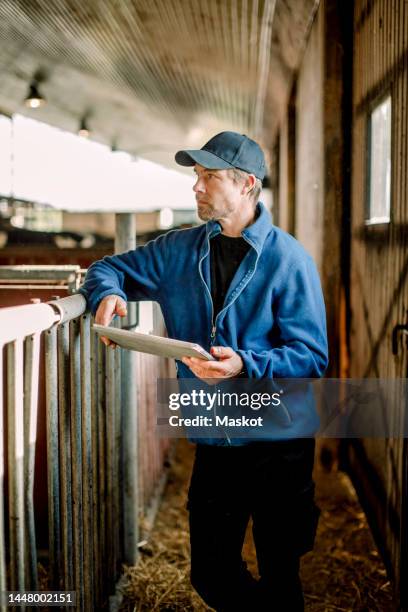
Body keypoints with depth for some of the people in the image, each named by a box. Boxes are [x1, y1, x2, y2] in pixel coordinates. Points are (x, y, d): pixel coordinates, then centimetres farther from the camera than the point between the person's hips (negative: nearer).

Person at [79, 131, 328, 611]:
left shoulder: (288, 260, -11)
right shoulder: (181, 249, 4)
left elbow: (313, 358, -14)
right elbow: (111, 268, 14)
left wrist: (246, 365, -30)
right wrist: (109, 293, -9)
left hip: (277, 446, -4)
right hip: (214, 443, 5)